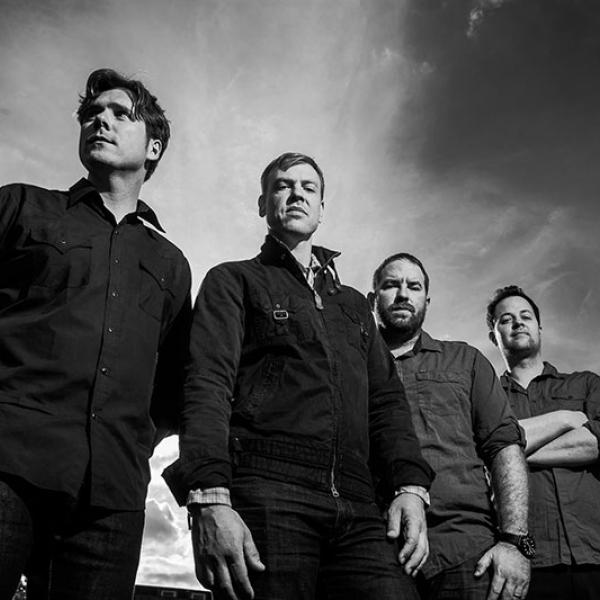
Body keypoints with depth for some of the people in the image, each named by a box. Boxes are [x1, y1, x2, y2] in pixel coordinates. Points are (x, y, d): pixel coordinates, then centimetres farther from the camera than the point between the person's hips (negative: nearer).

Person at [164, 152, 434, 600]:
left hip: (356, 510, 4)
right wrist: (210, 498, -18)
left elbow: (386, 399, 18)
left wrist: (411, 485, 0)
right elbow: (208, 385, -3)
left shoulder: (354, 304, 27)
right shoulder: (234, 281, 12)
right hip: (267, 497, -3)